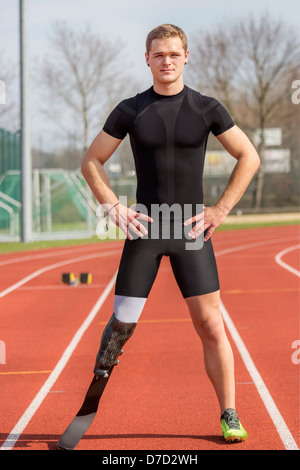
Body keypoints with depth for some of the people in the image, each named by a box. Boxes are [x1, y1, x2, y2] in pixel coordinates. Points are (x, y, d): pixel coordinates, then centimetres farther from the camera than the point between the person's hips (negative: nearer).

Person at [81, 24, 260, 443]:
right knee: (123, 322, -4)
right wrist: (114, 208, -3)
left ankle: (229, 416, 7)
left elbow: (249, 158, 7)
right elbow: (91, 163, 9)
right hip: (144, 231, 0)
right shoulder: (130, 110, 2)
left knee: (211, 324, -2)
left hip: (192, 232, 0)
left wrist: (221, 210, 0)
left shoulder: (207, 109, 2)